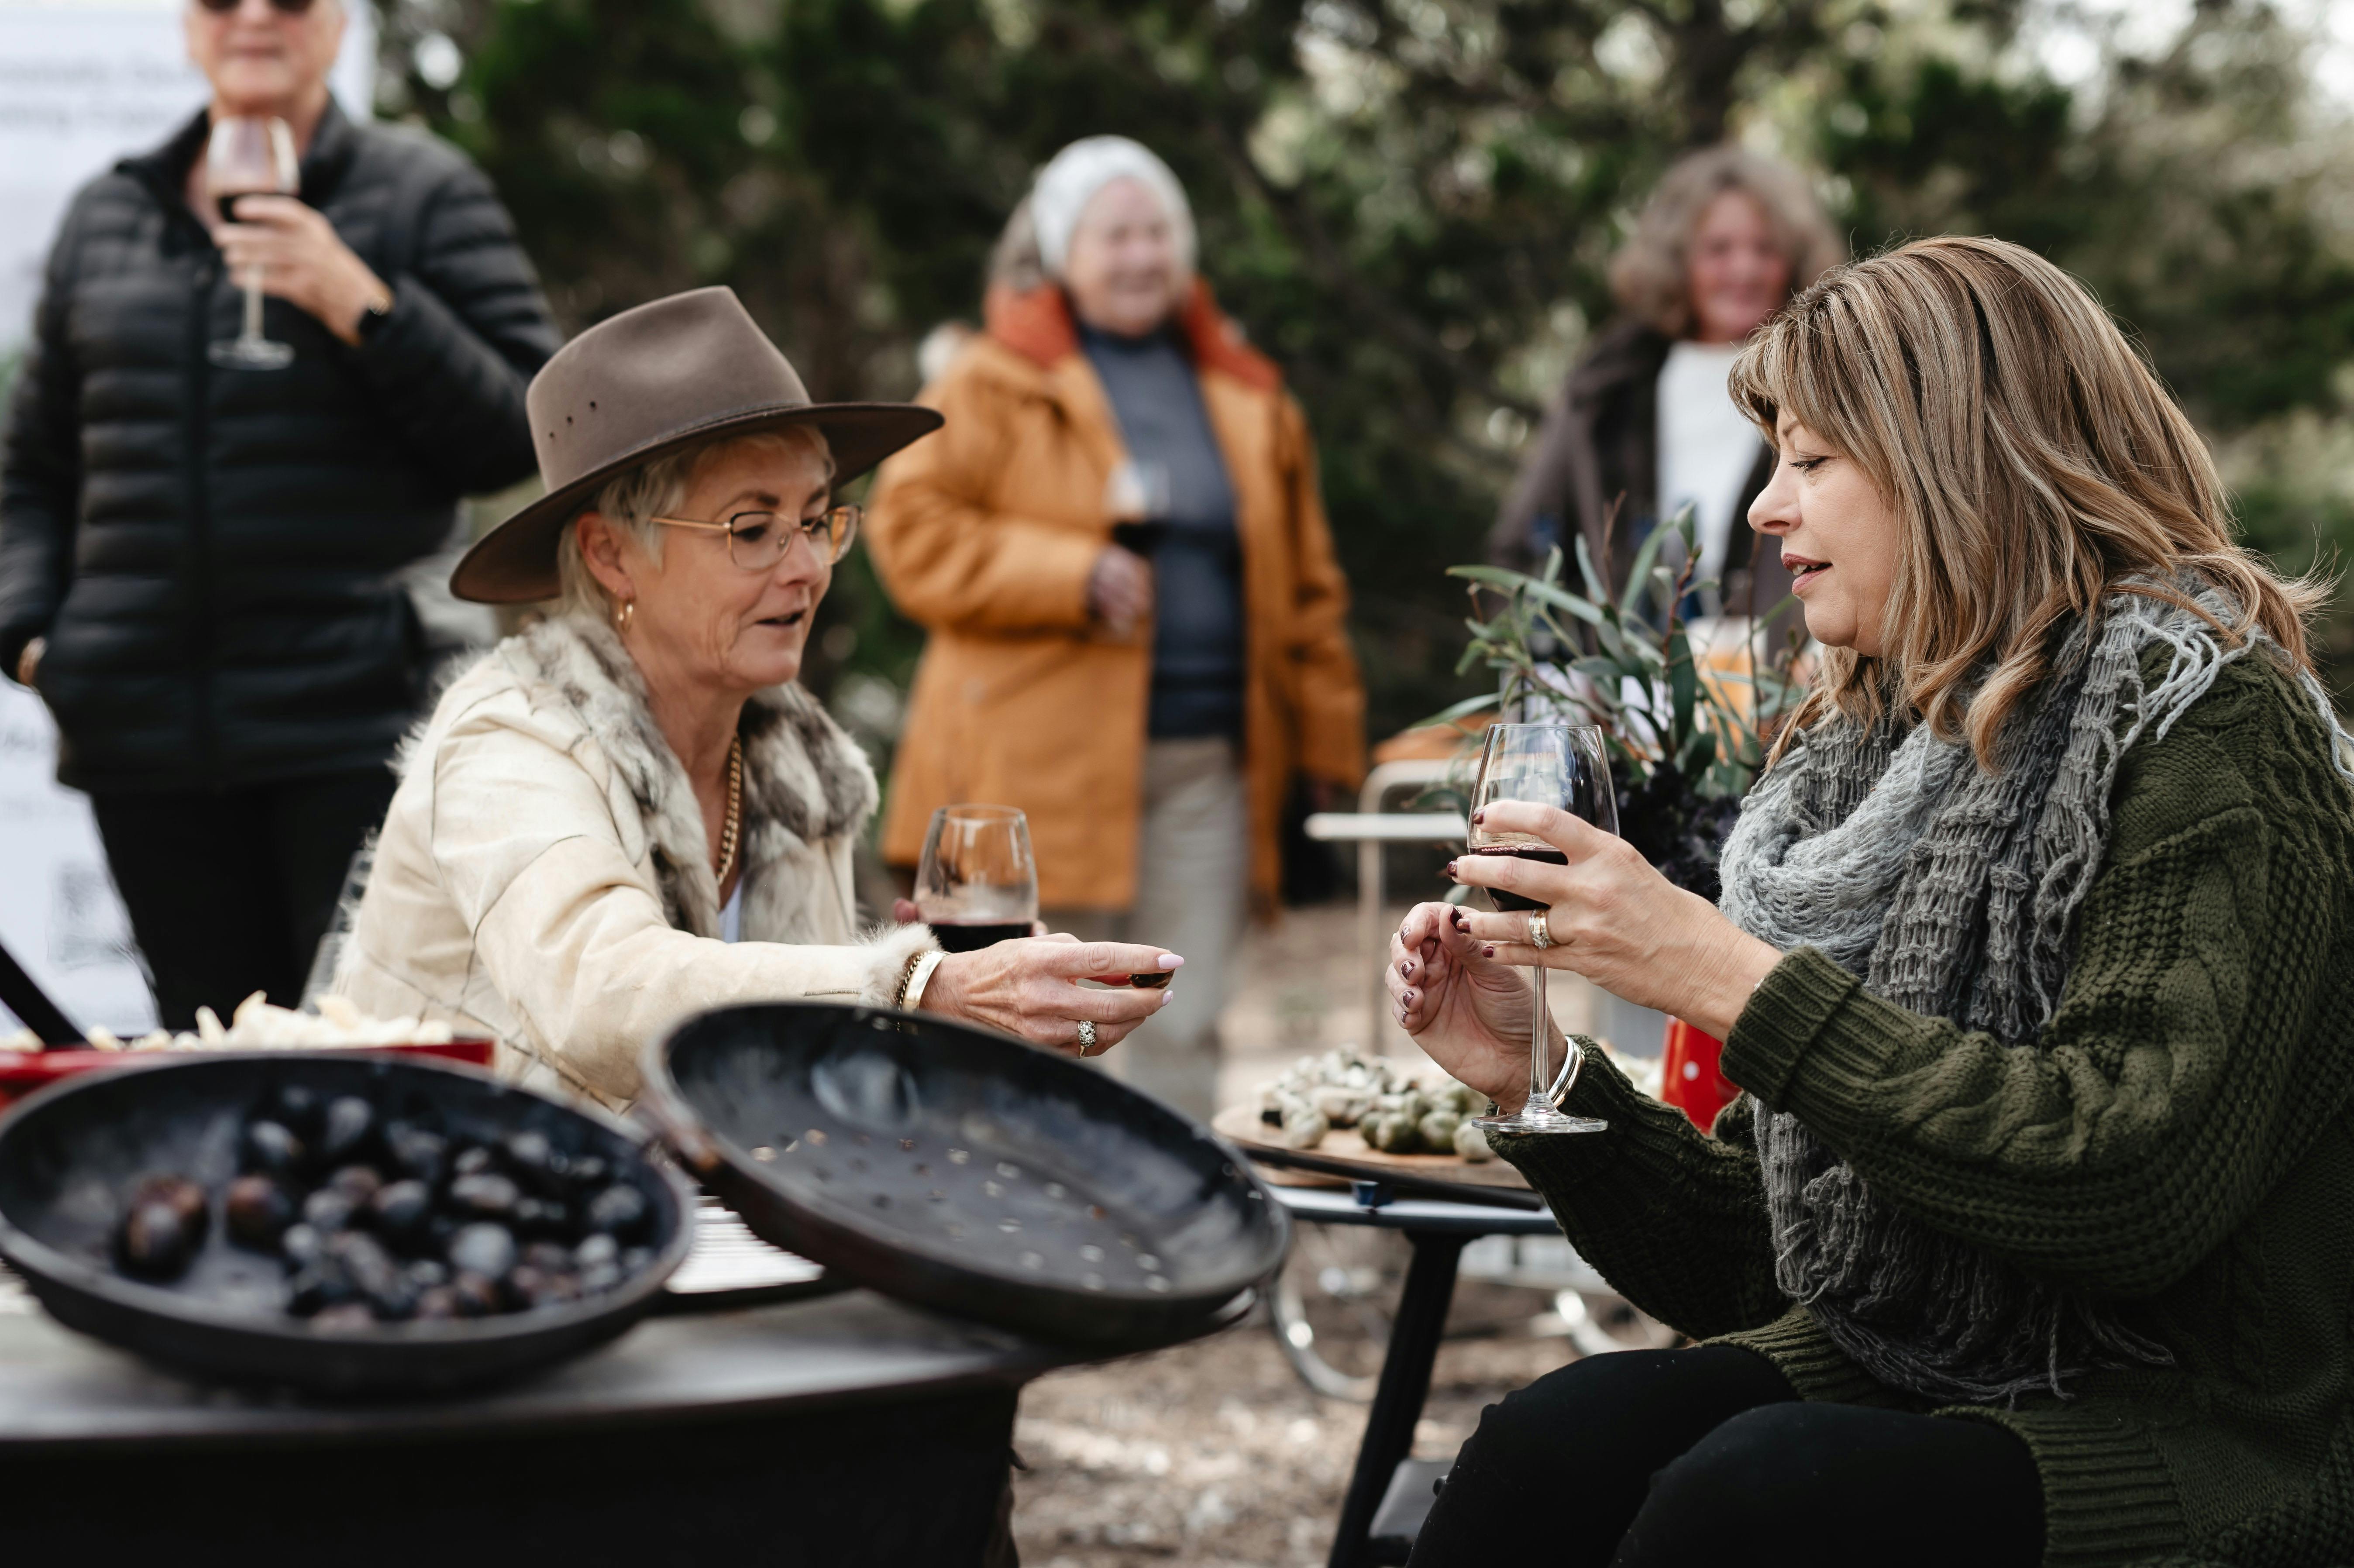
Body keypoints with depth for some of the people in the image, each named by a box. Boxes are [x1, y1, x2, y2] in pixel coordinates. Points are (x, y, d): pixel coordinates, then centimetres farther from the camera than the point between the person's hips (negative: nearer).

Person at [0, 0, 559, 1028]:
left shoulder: (424, 193, 6)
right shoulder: (105, 217, 18)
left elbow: (527, 433, -2)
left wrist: (362, 306, -12)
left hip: (360, 719, -4)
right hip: (145, 732, 4)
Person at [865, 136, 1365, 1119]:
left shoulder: (1248, 400, 17)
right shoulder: (998, 386, 4)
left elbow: (1306, 588, 19)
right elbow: (913, 531, -4)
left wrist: (1328, 753, 14)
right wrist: (1071, 575, -14)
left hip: (1206, 767, 4)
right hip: (1046, 763, -3)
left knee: (1183, 1028, 2)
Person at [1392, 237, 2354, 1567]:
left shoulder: (2203, 721, -9)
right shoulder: (1874, 759, 12)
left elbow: (2138, 1187, -24)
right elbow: (1755, 1265, 14)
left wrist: (1731, 979, -22)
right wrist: (1535, 1070, -2)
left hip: (2208, 1439, -6)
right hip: (1913, 1386, 6)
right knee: (1548, 1446, -23)